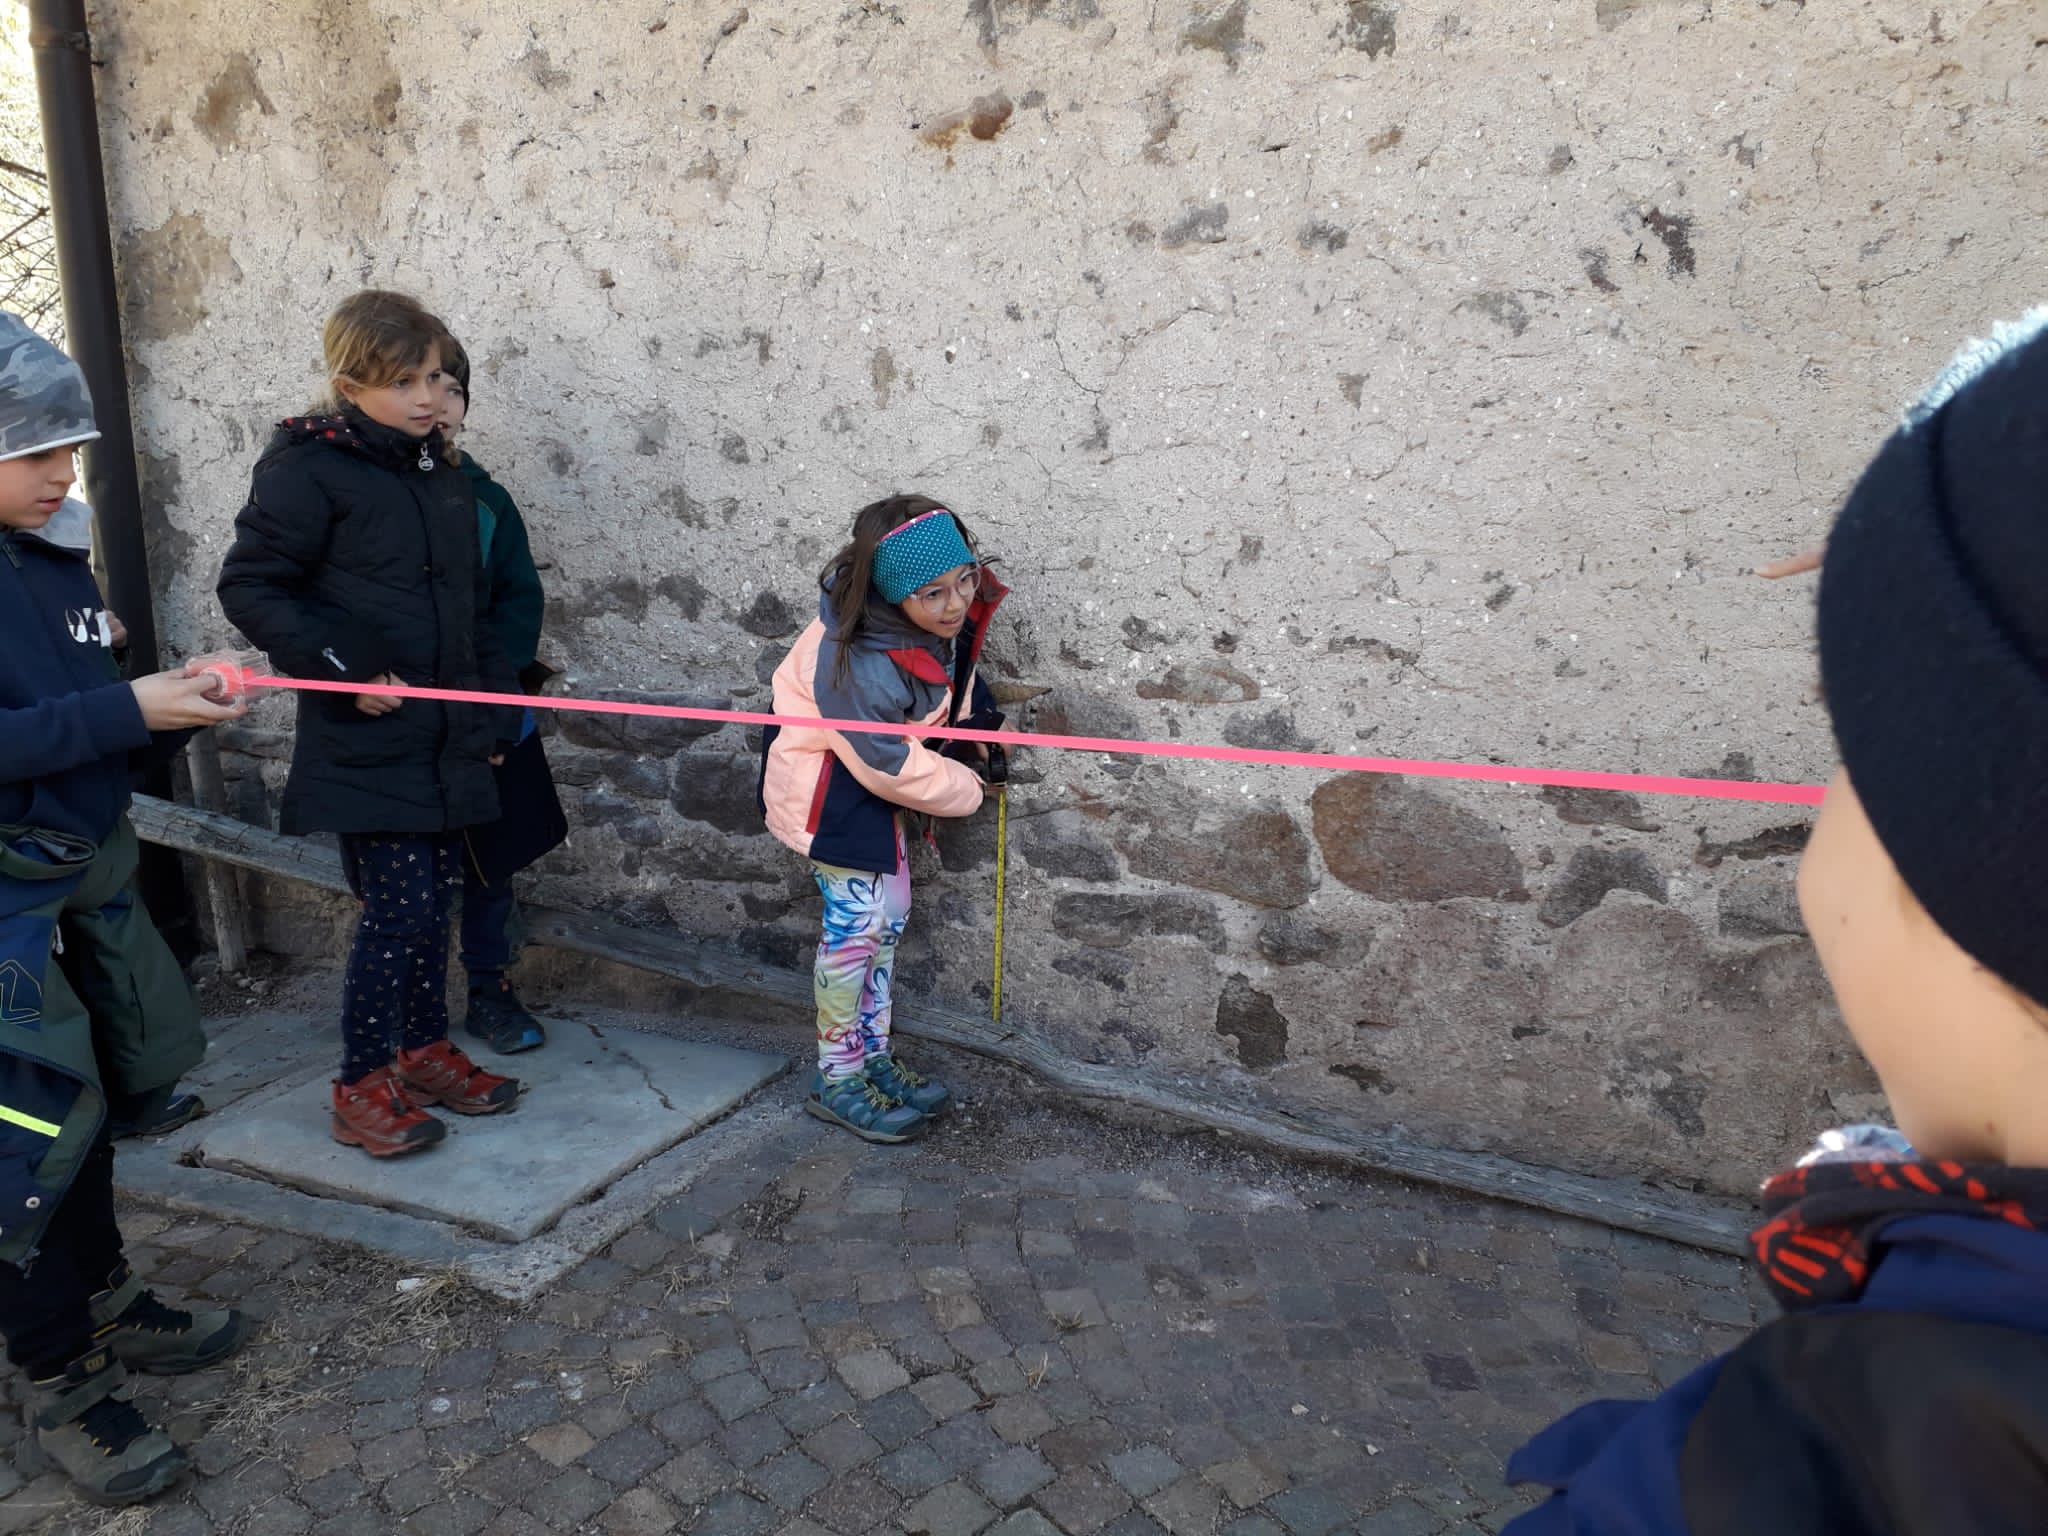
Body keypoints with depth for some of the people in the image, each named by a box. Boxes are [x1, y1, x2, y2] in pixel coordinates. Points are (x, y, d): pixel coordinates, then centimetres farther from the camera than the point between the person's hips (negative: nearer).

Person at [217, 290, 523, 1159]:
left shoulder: (442, 477, 13)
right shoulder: (308, 468, -9)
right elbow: (250, 588, -10)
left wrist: (495, 713, 15)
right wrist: (347, 669, -17)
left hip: (447, 738, 7)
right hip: (368, 742, -7)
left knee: (431, 901, 14)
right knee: (399, 910, -6)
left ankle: (425, 1052, 29)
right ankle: (362, 1088, 9)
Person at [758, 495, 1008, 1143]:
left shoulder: (947, 616, -15)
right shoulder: (859, 664, -38)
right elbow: (890, 764, -26)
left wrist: (979, 719, -2)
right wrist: (965, 789, -11)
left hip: (872, 767, 9)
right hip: (825, 781, -9)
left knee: (890, 910, 13)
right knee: (857, 921, -6)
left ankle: (873, 1057, 28)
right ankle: (838, 1082, 11)